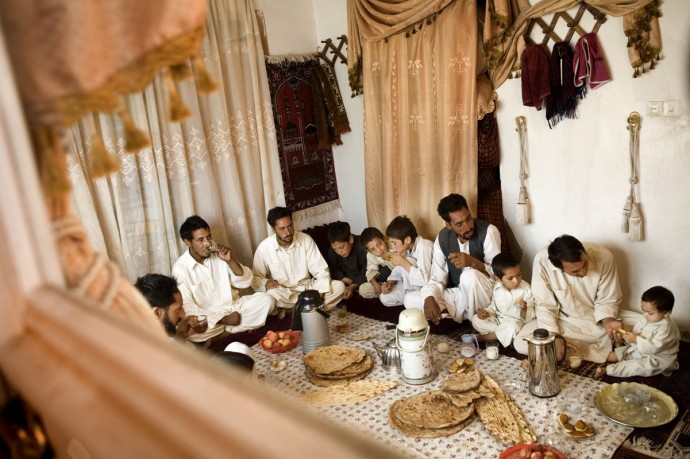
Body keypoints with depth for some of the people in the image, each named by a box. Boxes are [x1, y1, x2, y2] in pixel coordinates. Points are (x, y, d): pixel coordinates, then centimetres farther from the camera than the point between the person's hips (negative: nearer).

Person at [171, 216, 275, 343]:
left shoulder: (218, 255, -1)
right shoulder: (180, 268, -12)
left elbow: (246, 282, -2)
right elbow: (187, 307, -15)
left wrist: (230, 260, -20)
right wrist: (223, 319, -19)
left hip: (233, 306, 4)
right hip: (208, 317, -4)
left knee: (266, 300, -15)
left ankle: (224, 332, -13)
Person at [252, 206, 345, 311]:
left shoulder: (306, 240, -9)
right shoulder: (264, 248, -11)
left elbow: (321, 270, -9)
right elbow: (255, 278, -2)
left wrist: (320, 293, -25)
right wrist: (265, 283, -26)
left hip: (308, 288, 2)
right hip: (283, 293, -2)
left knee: (339, 286, -20)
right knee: (271, 294, -37)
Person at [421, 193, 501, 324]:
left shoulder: (488, 231, -20)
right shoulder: (442, 238, -8)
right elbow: (437, 279, -7)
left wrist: (473, 262, -38)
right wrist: (429, 299, -29)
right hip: (458, 294, 4)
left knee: (470, 275, -37)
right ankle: (463, 314, -11)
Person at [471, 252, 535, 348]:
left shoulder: (526, 289, -15)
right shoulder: (497, 287, -5)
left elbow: (530, 316, -13)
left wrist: (525, 310, -36)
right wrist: (486, 312, -10)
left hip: (515, 321, -4)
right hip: (497, 319, 4)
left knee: (512, 329, -37)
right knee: (476, 319, -13)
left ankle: (481, 338, -16)